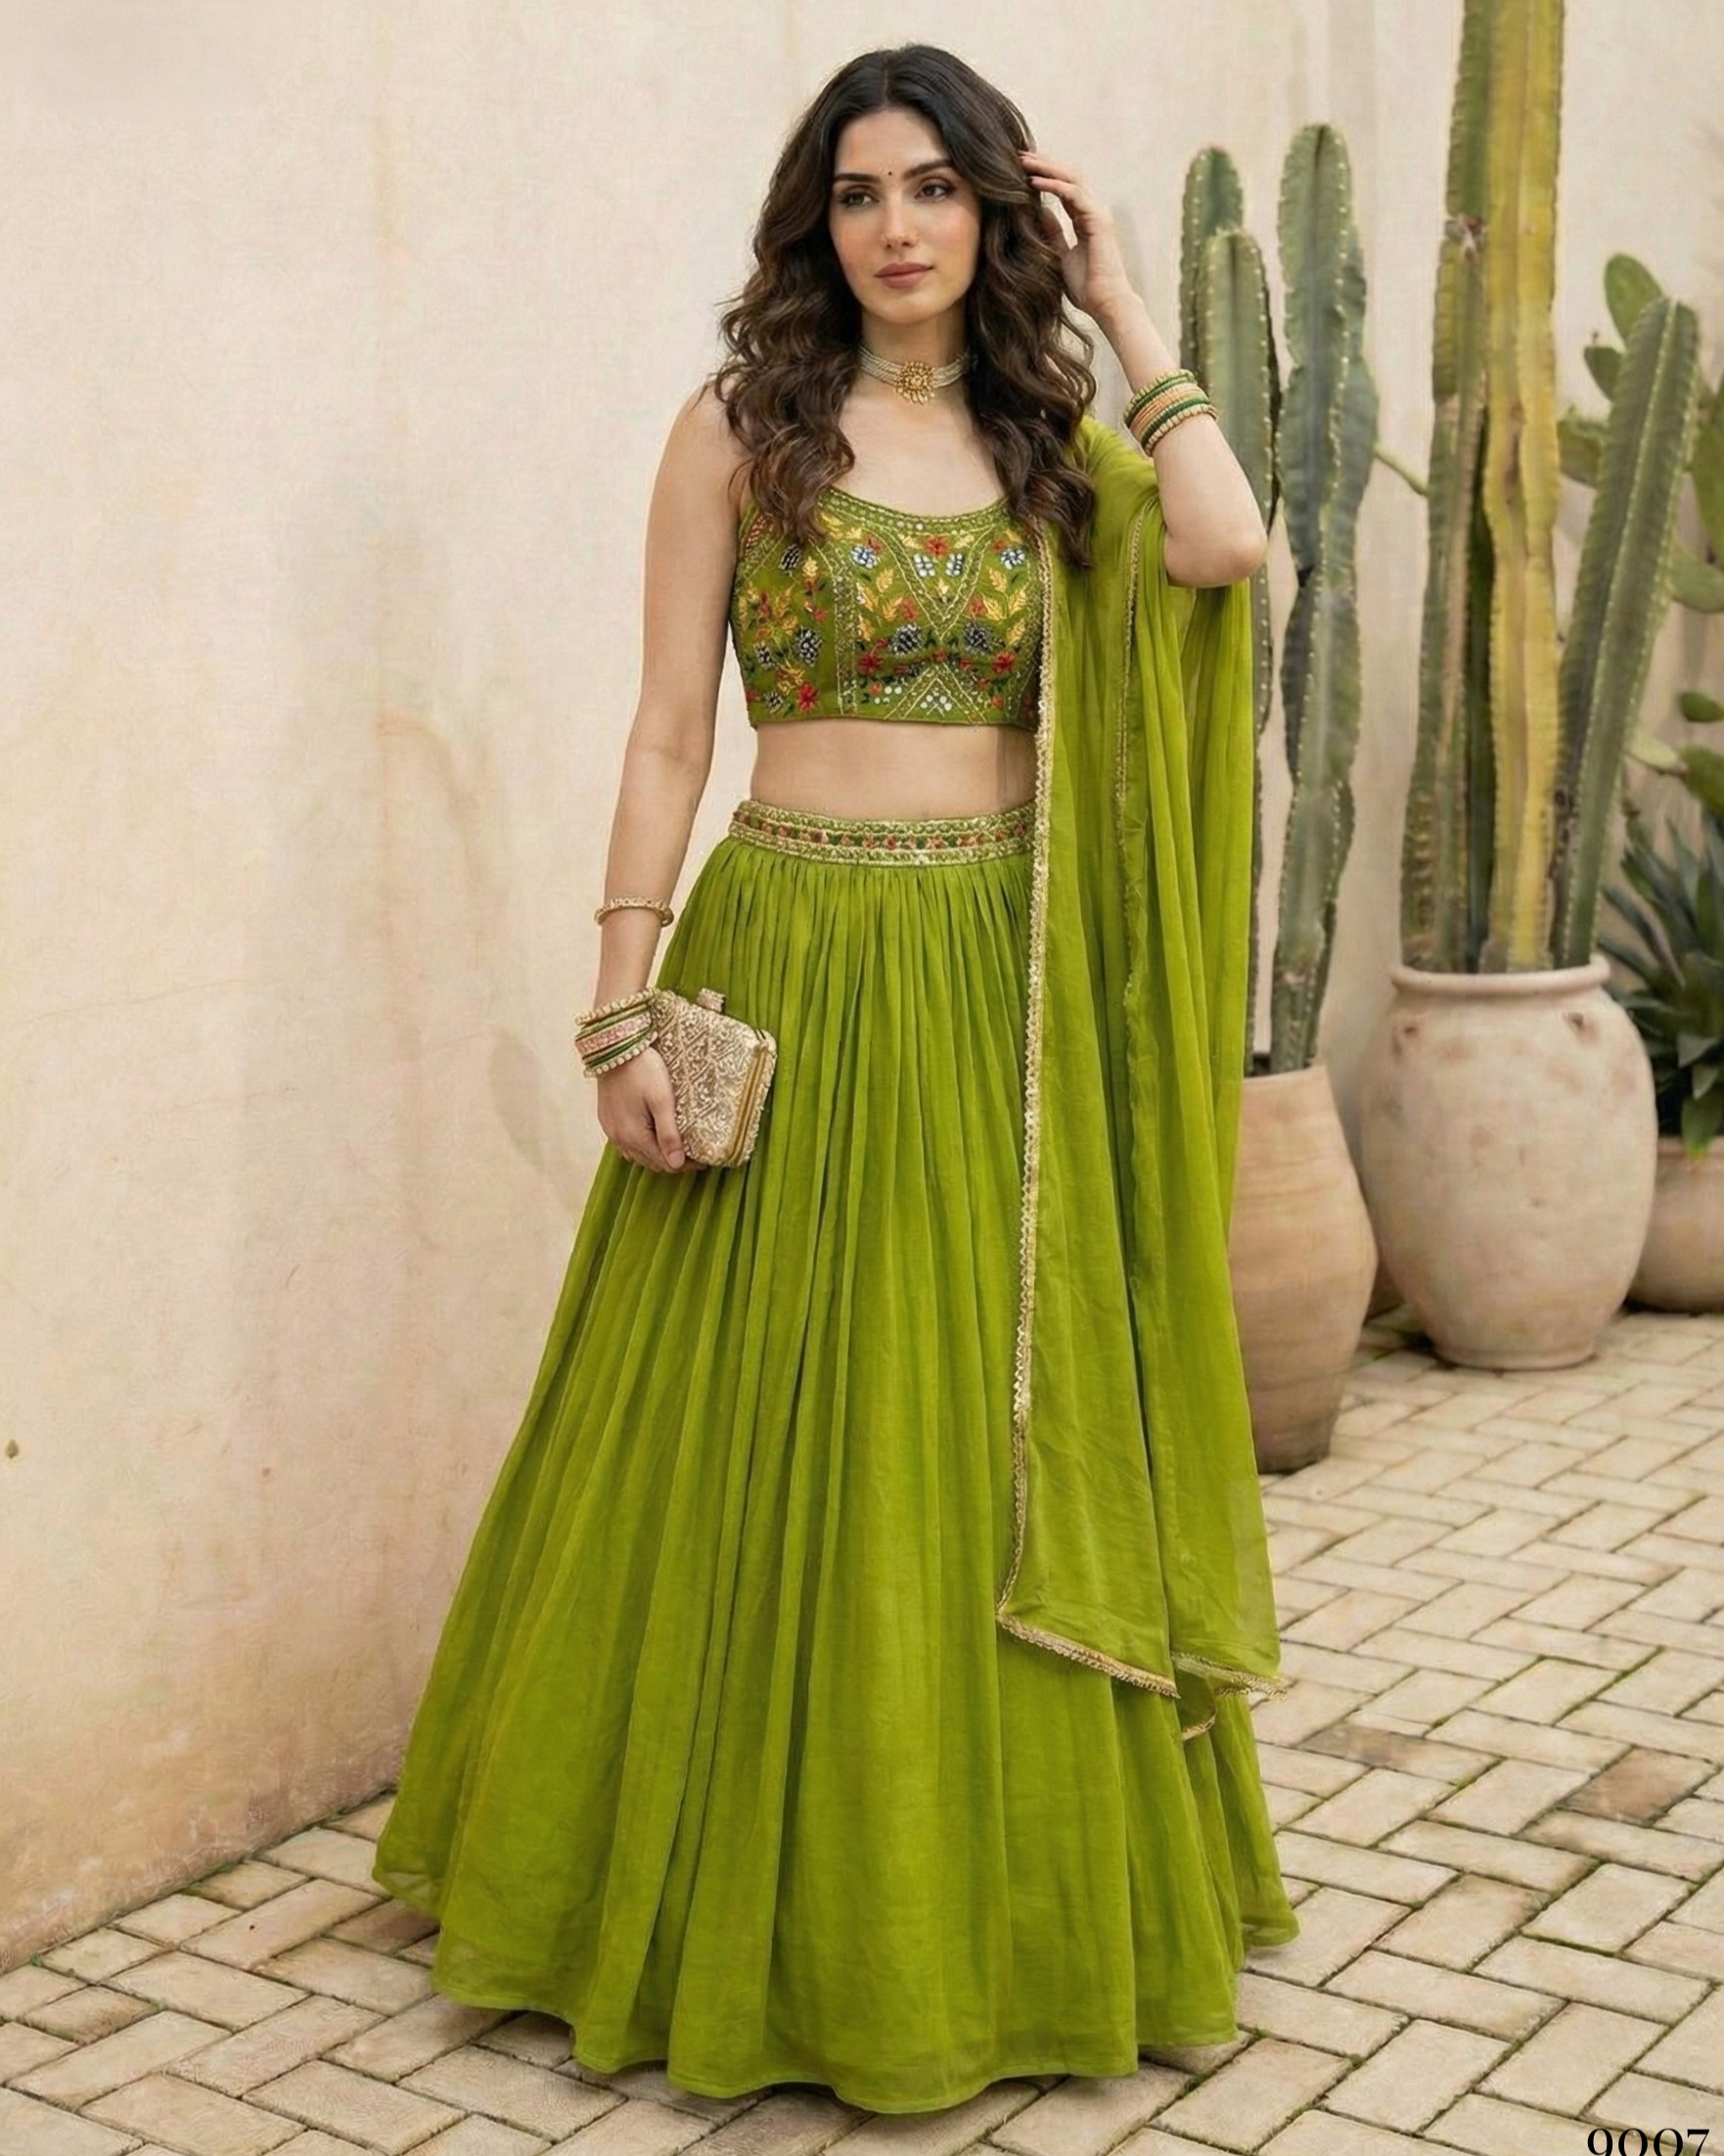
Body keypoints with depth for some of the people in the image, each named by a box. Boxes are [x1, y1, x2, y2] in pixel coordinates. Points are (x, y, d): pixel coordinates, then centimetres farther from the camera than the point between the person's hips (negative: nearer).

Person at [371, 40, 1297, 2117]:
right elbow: (668, 735, -3)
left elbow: (1223, 545, -11)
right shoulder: (741, 425, 1)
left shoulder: (1051, 440, 10)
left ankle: (992, 1893, 26)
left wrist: (1119, 316, 0)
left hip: (1003, 996, 3)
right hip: (793, 969, -3)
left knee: (999, 1443, 9)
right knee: (775, 1447, 3)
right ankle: (767, 1906, 21)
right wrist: (623, 1014, -10)